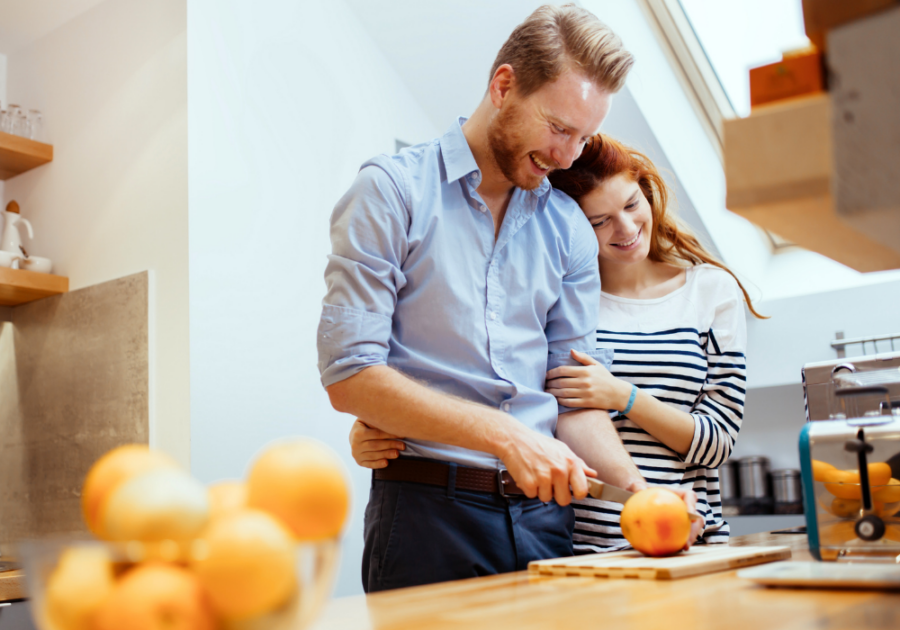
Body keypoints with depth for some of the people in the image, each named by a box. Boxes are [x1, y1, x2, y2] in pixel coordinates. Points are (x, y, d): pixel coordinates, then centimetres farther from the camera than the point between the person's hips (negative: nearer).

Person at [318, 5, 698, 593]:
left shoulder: (569, 227, 10)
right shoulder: (393, 191, -5)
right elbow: (350, 375, -13)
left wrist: (635, 485, -9)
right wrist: (504, 435, -18)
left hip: (545, 513, 5)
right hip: (428, 507, -4)